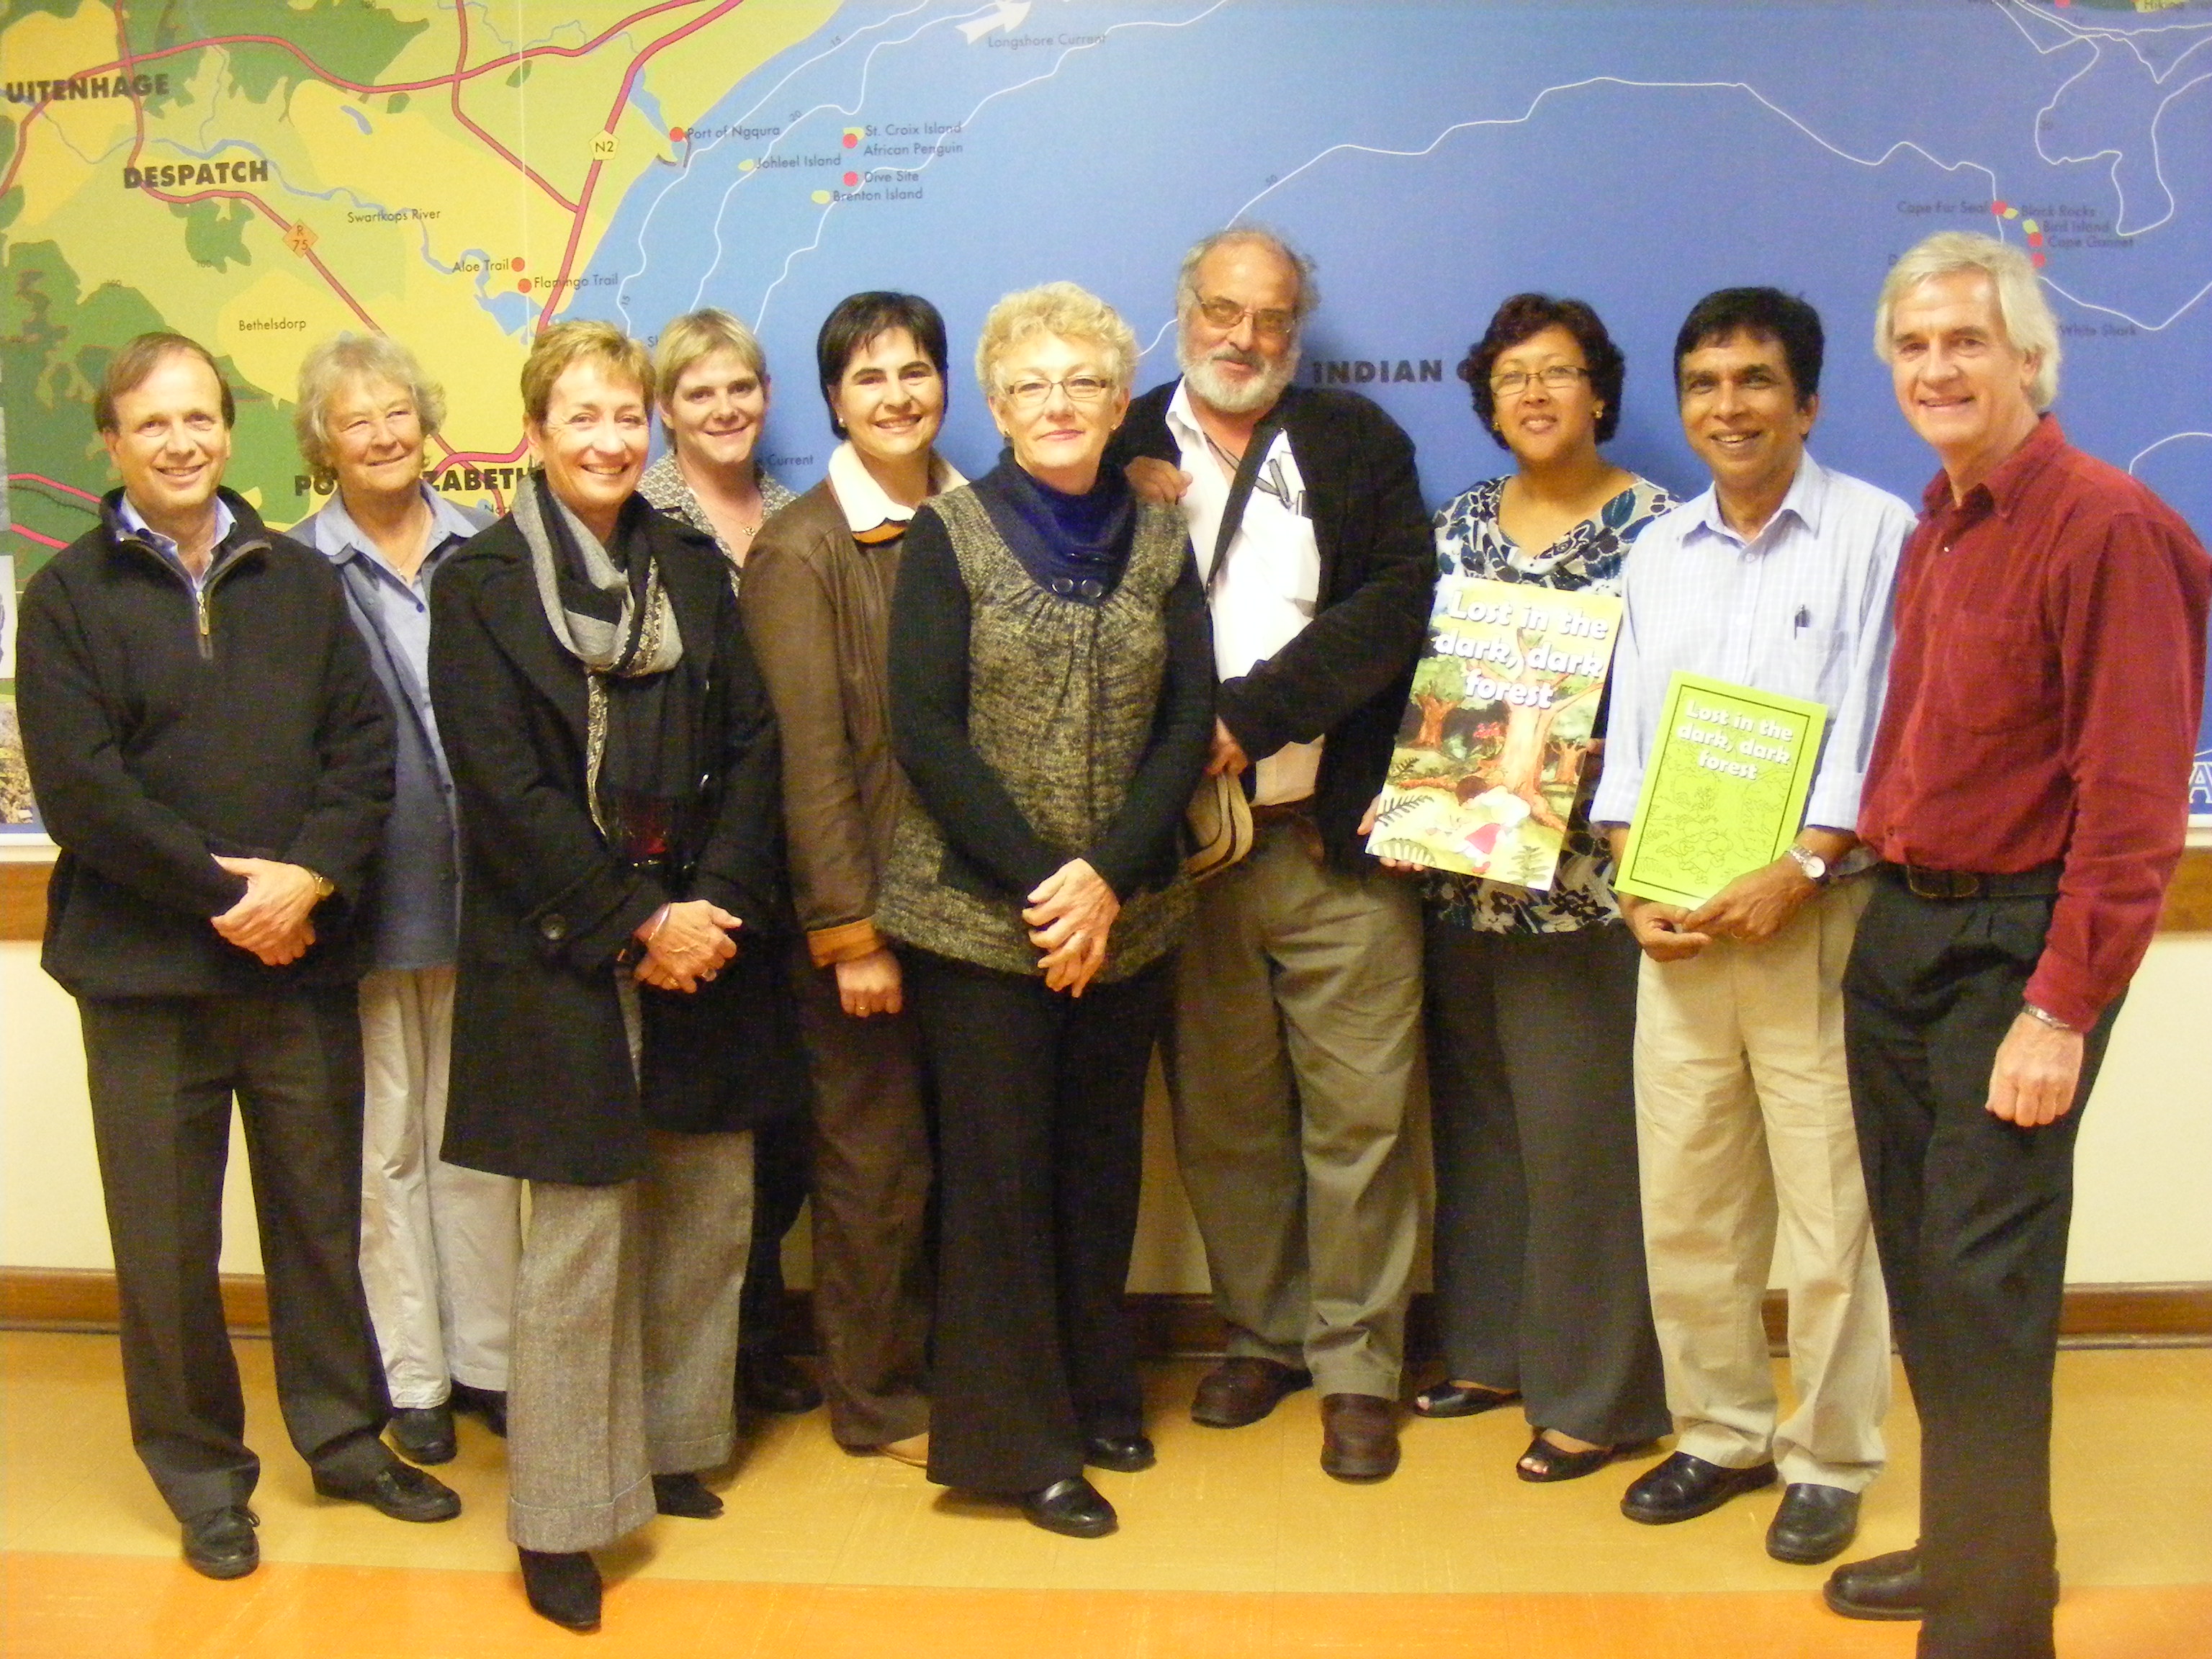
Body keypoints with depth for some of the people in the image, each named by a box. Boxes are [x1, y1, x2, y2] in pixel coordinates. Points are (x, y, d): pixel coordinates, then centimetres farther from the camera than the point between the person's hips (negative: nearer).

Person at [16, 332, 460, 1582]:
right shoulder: (69, 596, 1)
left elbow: (365, 749, 3)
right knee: (168, 1236, 6)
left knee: (320, 1210, 12)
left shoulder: (300, 579, 10)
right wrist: (227, 892, -13)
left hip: (303, 958, 2)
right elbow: (79, 786, -9)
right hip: (148, 965, -2)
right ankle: (202, 1471, 22)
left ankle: (343, 1432, 28)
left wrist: (306, 878, -13)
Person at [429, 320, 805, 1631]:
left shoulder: (694, 567, 11)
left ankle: (675, 1448, 27)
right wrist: (636, 925, -13)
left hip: (709, 938, 4)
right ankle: (564, 1519, 9)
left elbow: (754, 744, 5)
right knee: (577, 1240, -2)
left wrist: (715, 906, -8)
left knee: (710, 1214, 9)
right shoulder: (481, 584, -1)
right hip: (562, 958, -4)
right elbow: (504, 785, -8)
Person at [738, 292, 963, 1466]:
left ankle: (943, 1366, 29)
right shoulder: (799, 551, -7)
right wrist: (849, 930, -13)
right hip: (864, 906, -4)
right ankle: (875, 1400, 22)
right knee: (876, 1158, 6)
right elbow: (810, 756, -11)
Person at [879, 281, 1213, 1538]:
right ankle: (1021, 1441, 14)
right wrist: (1039, 881, -14)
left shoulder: (1158, 540, 7)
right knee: (1001, 1171, 2)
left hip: (1127, 915, 3)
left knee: (1102, 1162, 12)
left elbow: (1188, 724, 1)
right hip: (981, 914, -3)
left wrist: (1108, 876, -12)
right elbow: (927, 732, -8)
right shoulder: (949, 537, -2)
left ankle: (1100, 1397, 28)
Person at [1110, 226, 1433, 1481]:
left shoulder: (1359, 443, 6)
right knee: (1222, 1115, 11)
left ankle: (1358, 1364, 15)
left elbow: (1397, 601, -8)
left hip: (1338, 837, -1)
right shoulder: (1125, 452, 9)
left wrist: (1255, 710, -16)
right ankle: (1262, 1332, 28)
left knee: (1359, 1114, 2)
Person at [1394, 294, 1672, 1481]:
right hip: (1458, 871, 6)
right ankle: (1489, 1347, 28)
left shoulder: (1653, 527, -4)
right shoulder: (1460, 526, 11)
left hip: (1581, 881, -5)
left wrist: (1560, 763, -20)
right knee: (1474, 1117, 13)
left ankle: (1597, 1394, 11)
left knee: (1581, 1132, -2)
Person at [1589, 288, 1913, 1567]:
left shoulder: (1875, 533, -3)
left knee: (1830, 1211, 0)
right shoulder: (1661, 552, 14)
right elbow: (1628, 734, 12)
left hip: (1818, 918, -5)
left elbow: (1883, 729, -9)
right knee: (1685, 1207, 10)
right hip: (1679, 924, 5)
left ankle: (1831, 1461, 15)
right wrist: (1638, 884, -1)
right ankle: (1723, 1434, 26)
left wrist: (1801, 870, -18)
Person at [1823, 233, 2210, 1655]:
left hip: (2013, 947, -8)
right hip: (1900, 927, 8)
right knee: (1920, 1266, 16)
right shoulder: (1939, 526, 12)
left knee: (1982, 1293, -3)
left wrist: (2062, 1012, -20)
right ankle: (1970, 1543, 32)